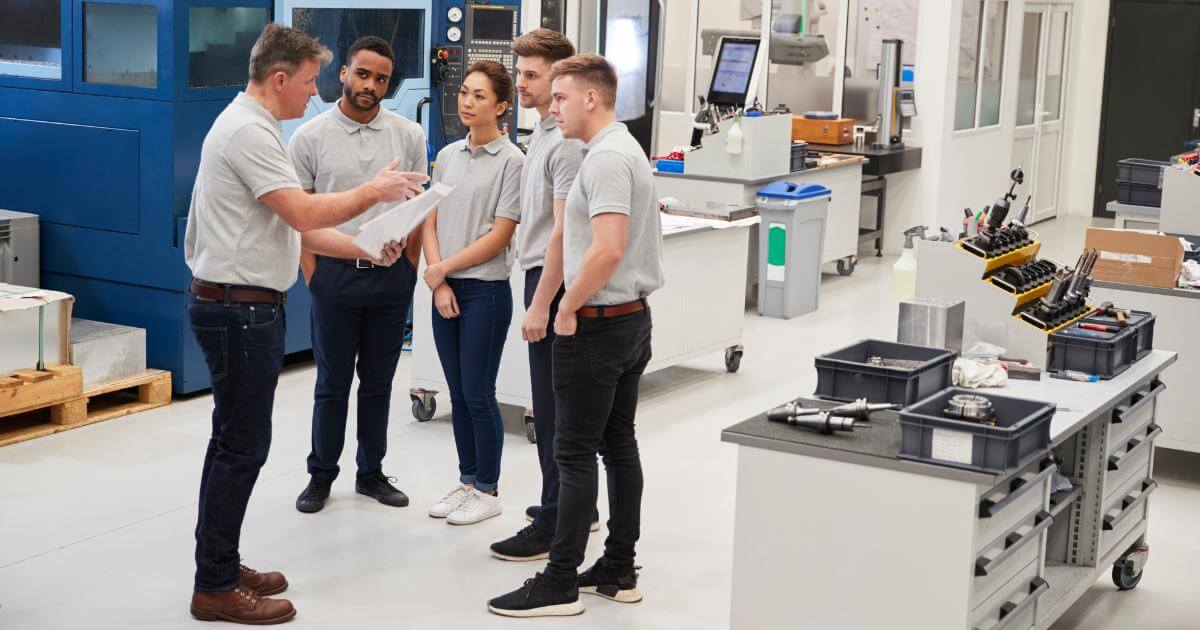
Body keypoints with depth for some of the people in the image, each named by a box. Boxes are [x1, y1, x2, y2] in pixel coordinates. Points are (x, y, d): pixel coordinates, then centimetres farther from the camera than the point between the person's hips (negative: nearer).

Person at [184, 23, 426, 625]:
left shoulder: (251, 126, 17)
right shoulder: (249, 131, -16)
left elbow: (293, 227, 18)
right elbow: (304, 214, -23)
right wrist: (374, 191, -10)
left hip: (241, 308, 11)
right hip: (239, 309, -11)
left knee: (235, 441, 16)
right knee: (242, 446, -5)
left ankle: (220, 568, 25)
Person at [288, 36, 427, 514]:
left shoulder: (409, 135, 3)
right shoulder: (310, 137, -3)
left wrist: (407, 268, 3)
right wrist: (313, 275, -6)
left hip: (392, 277, 2)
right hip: (335, 273, -2)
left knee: (378, 381, 12)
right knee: (332, 383, 7)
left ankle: (371, 472, 24)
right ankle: (321, 475, 19)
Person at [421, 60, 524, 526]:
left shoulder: (511, 162, -9)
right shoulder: (448, 156, 10)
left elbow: (499, 235, -12)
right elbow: (430, 223, 7)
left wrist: (444, 268, -9)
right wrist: (439, 284, -4)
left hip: (485, 290, -6)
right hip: (444, 288, 6)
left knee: (478, 393, 0)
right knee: (458, 393, 12)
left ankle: (487, 491, 12)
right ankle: (467, 481, 24)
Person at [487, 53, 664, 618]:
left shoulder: (606, 158, -18)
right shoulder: (627, 149, 15)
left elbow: (608, 248, -29)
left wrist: (568, 308, -17)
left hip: (596, 324, -10)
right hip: (633, 318, 10)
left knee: (575, 454, -5)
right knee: (619, 445, 13)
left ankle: (560, 584, 0)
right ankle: (619, 570, 20)